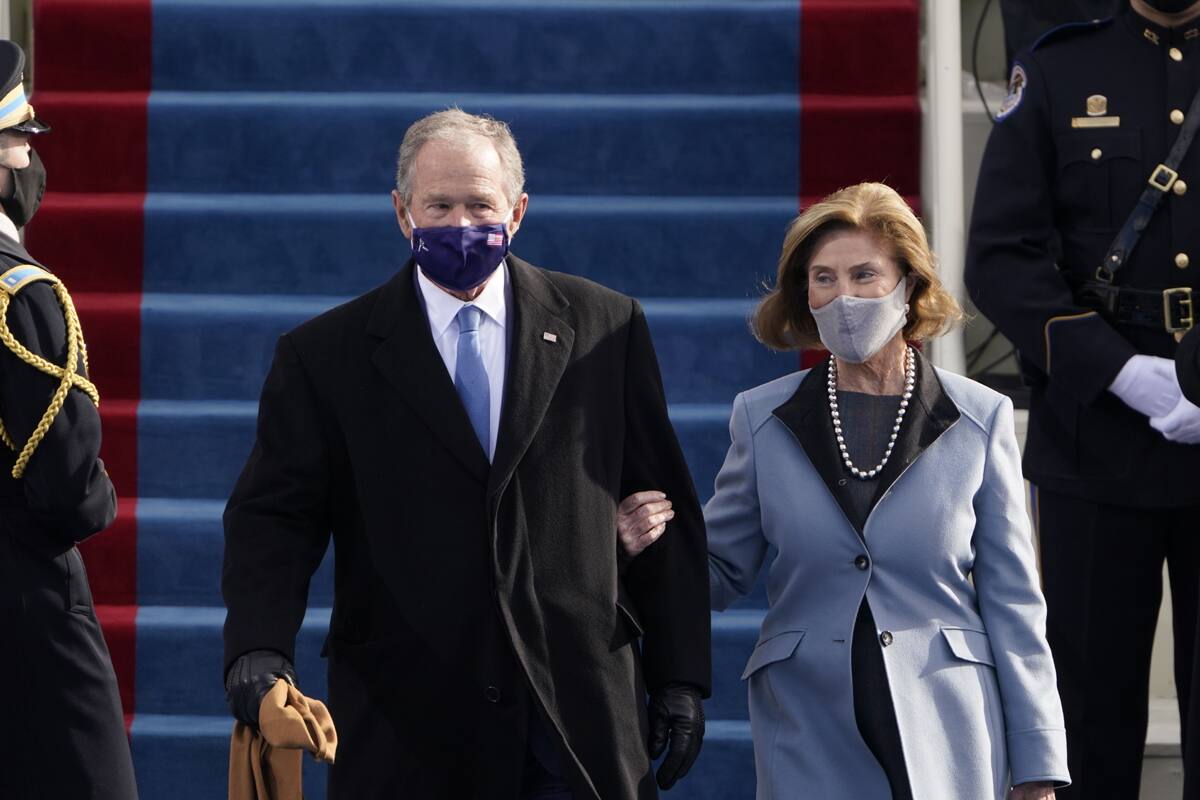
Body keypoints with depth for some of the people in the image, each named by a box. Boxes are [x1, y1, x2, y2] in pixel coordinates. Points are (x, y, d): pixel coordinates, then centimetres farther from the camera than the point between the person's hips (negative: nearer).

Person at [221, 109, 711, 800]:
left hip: (581, 719, 1)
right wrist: (258, 652, -19)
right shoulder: (325, 356, 4)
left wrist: (680, 677, 4)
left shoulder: (606, 328, 7)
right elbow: (274, 519, -1)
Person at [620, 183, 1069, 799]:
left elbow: (1012, 600, 3)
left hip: (945, 735, -1)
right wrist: (656, 545, -12)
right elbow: (722, 574, 10)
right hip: (810, 740, 1)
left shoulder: (980, 418, 2)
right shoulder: (762, 418, 6)